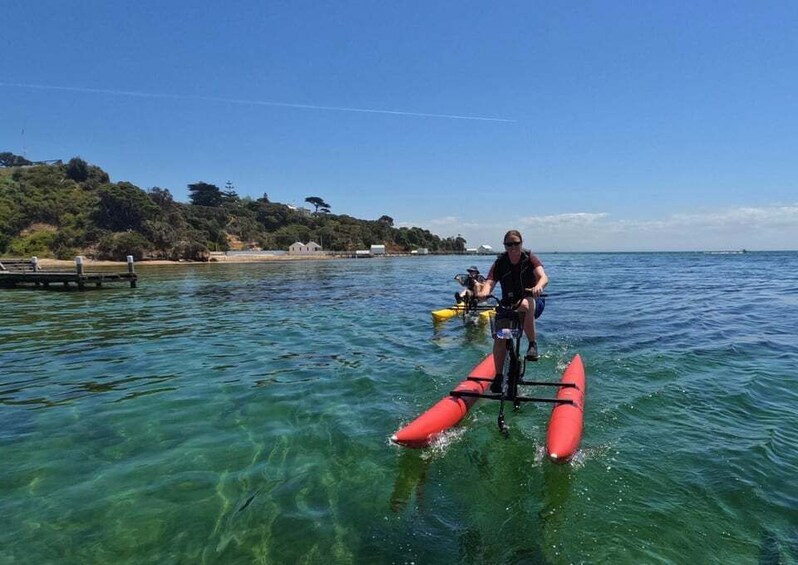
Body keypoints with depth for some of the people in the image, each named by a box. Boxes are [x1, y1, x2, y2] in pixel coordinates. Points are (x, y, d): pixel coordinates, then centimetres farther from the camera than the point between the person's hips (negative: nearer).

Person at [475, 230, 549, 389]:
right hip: (508, 304, 2)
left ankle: (533, 344, -23)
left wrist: (538, 286, -47)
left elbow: (543, 277, -23)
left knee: (525, 305, -39)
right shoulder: (500, 263, -2)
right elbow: (490, 281, -17)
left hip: (532, 302, -2)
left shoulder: (530, 259, -7)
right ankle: (498, 376, -1)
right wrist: (484, 292, -42)